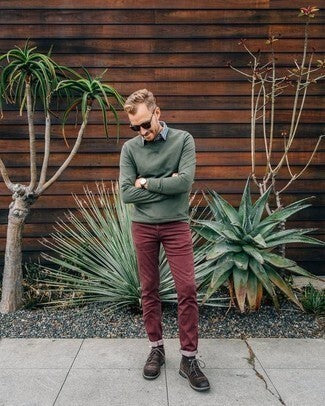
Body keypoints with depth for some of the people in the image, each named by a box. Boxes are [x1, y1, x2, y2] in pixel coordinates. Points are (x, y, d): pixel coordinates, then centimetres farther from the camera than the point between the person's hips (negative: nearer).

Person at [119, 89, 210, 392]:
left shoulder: (183, 140, -3)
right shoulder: (130, 148, 0)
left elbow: (185, 182, -16)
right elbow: (126, 193, -9)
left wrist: (146, 182, -9)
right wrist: (165, 184, -11)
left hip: (176, 225, -1)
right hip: (142, 227, 2)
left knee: (187, 290, -3)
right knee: (149, 290, 9)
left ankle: (189, 357, 11)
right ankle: (156, 349, 25)